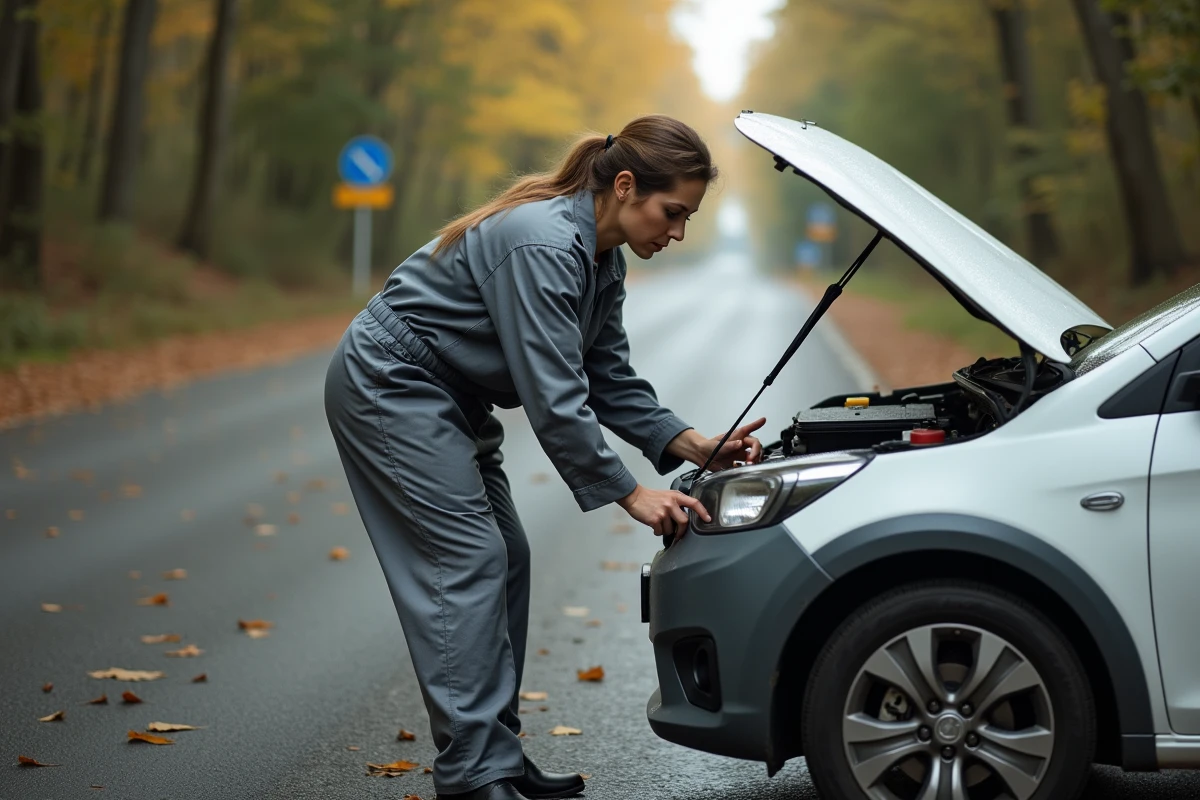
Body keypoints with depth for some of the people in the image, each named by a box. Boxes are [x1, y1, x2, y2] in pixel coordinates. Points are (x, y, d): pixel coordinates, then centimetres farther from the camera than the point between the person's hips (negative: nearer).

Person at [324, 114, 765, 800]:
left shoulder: (603, 259, 3)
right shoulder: (544, 244, -28)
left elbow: (609, 380, 8)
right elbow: (553, 400, -28)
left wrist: (692, 445, -4)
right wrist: (631, 494, -22)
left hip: (449, 397, 10)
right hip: (388, 384, -10)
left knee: (506, 561, 7)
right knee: (468, 562, -13)